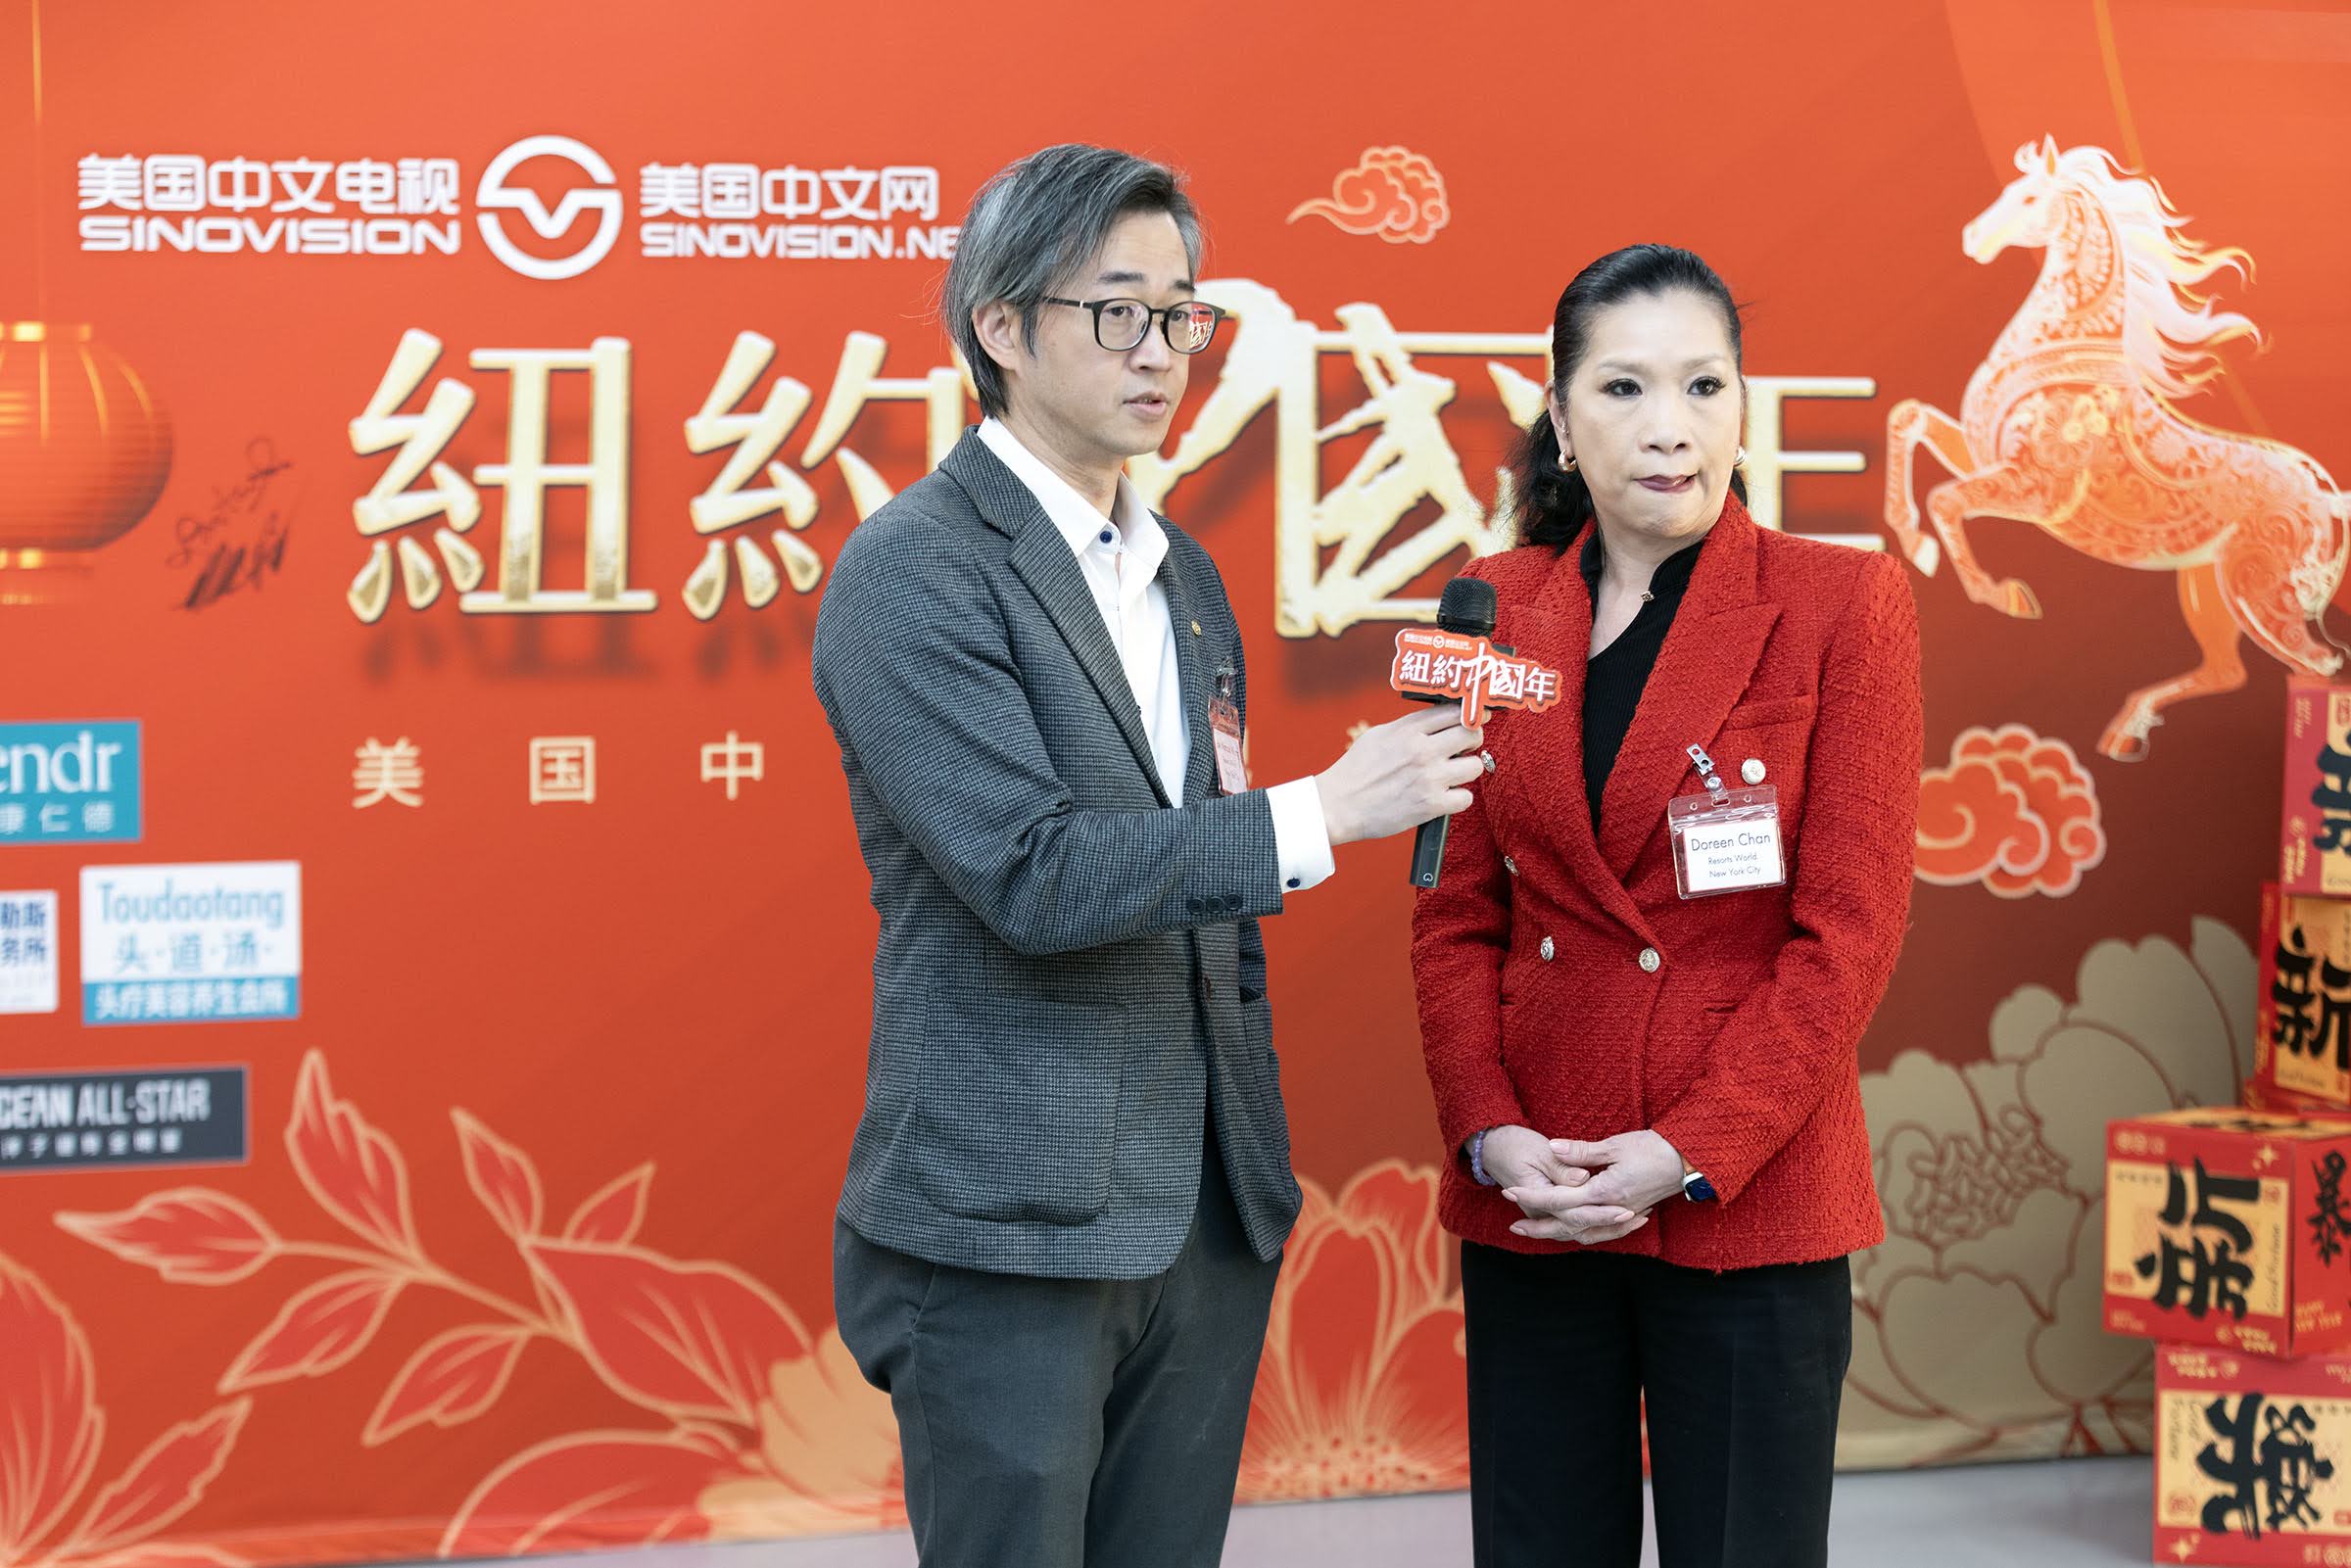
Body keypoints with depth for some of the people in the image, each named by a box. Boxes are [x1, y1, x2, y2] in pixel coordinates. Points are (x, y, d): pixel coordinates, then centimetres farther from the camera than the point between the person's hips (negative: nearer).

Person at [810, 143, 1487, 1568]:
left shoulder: (1186, 577, 16)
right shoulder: (915, 571, -10)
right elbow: (1030, 874, -21)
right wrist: (1320, 815, -19)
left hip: (1208, 1222, 7)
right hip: (1011, 1232, -7)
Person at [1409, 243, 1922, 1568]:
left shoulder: (1843, 604, -4)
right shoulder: (1500, 612, 6)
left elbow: (1847, 930, -7)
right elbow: (1458, 913, 8)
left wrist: (1688, 1152, -14)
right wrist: (1490, 1132, -6)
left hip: (1750, 1201, -3)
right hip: (1532, 1192, 3)